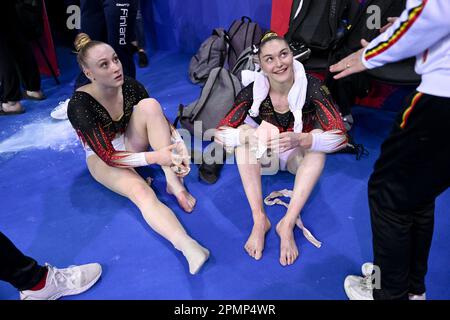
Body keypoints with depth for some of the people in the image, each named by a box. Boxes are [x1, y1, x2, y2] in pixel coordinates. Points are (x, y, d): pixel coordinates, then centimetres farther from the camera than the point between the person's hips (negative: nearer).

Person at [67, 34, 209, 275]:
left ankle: (173, 182, -28)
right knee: (140, 191, -36)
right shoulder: (79, 105, -28)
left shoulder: (130, 86, -15)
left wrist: (179, 146, -25)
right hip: (103, 158, -4)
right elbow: (108, 155, -30)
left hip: (130, 144, 4)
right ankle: (187, 246, -55)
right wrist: (154, 157, -40)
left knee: (149, 105, -26)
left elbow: (160, 119, -6)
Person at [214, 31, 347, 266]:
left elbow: (340, 134, -29)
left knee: (317, 143, -30)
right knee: (244, 130, -27)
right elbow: (220, 133, -22)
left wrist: (300, 139, -47)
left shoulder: (311, 87, -23)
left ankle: (288, 223, -30)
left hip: (298, 157, -1)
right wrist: (248, 136, -44)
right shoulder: (253, 91, -19)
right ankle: (259, 219, -29)